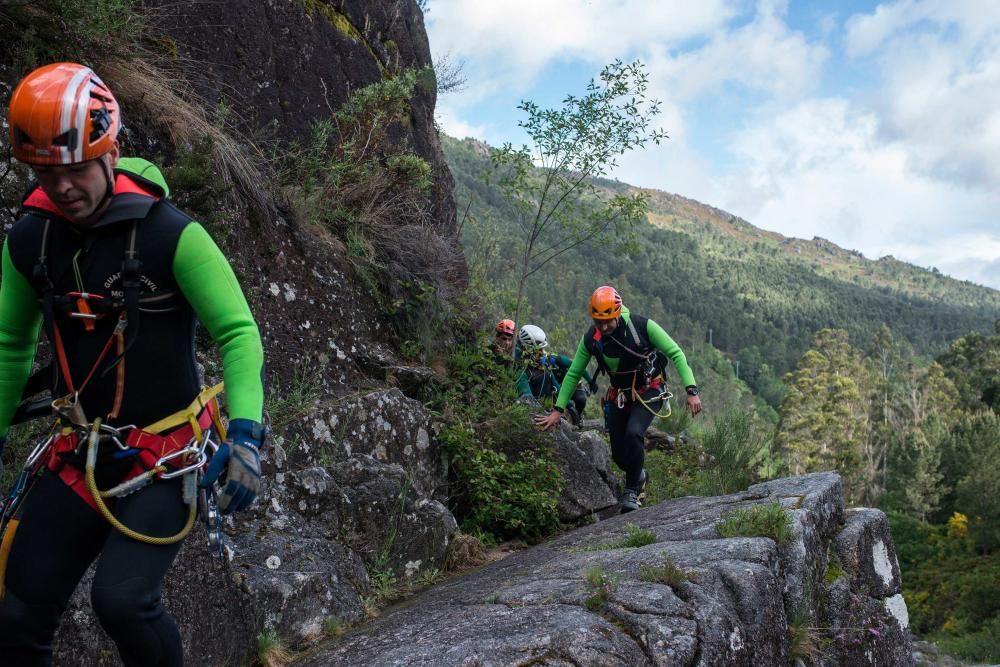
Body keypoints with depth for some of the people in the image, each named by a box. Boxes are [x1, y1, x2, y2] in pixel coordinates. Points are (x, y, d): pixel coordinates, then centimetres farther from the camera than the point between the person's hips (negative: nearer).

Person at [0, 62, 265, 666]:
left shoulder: (170, 233, -16)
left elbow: (238, 331, -16)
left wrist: (245, 434, -27)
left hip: (165, 456, -5)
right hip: (79, 455, 5)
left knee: (123, 600, -21)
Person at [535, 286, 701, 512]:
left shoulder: (642, 326, -25)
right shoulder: (590, 339, -16)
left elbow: (676, 354, -19)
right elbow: (573, 374, -4)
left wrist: (691, 390, -28)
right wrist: (558, 409, -6)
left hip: (649, 391, -3)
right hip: (619, 394, 3)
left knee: (633, 433, -29)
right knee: (619, 455, 1)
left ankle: (632, 491, -9)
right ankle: (639, 474, 37)